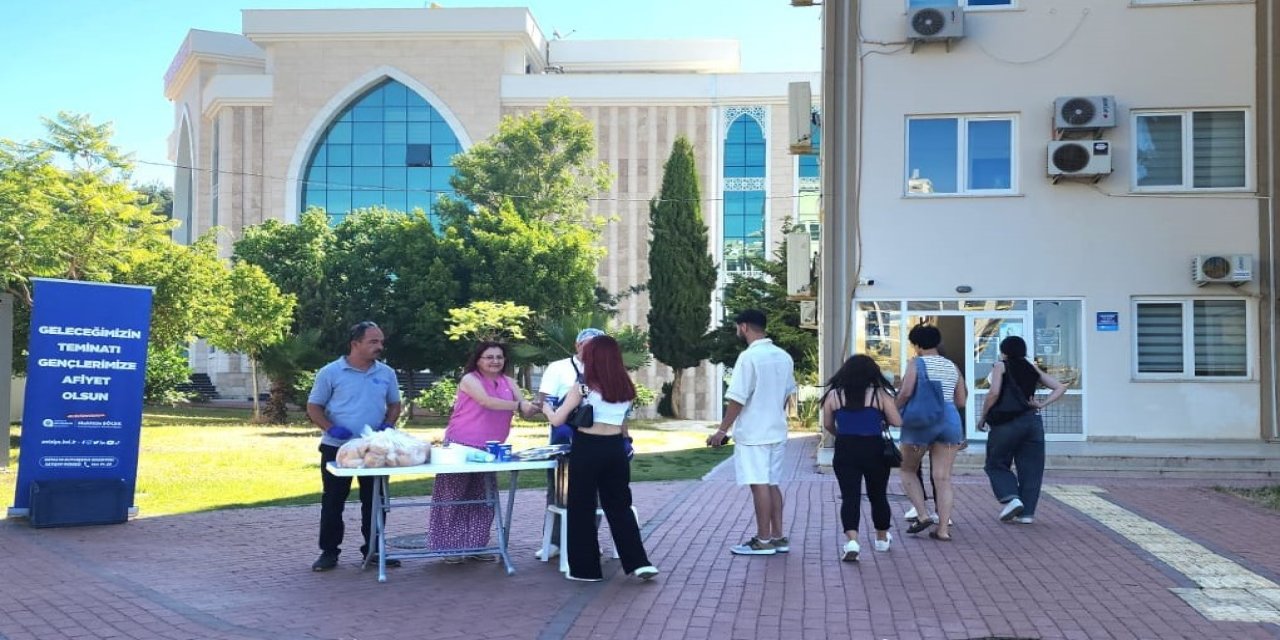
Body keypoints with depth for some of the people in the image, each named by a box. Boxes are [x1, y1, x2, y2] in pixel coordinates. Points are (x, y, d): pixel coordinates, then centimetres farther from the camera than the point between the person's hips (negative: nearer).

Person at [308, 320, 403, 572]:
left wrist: (387, 426, -4)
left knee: (374, 501, 8)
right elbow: (314, 407, 0)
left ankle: (373, 549, 20)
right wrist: (331, 429, -16)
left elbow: (394, 405, 15)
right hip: (336, 448, -3)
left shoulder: (386, 373, 5)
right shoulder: (330, 372, -5)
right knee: (333, 501, 4)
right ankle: (329, 551, 15)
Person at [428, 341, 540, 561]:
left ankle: (476, 546, 21)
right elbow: (488, 402, -27)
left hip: (489, 450, 6)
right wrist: (519, 405, -35)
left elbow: (524, 408, 0)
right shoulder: (470, 379, -10)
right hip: (460, 446, -6)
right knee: (453, 497, 2)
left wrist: (535, 407, -23)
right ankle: (449, 546, 12)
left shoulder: (508, 382, 7)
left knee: (484, 500, 10)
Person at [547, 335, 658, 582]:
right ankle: (639, 563, 8)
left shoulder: (582, 387, -10)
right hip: (615, 449, 5)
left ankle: (586, 568, 14)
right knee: (620, 506, 14)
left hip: (587, 449, -5)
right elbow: (624, 424, 12)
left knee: (582, 509, 8)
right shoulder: (625, 388, 4)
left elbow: (557, 420, -6)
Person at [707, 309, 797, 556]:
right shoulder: (784, 357, 8)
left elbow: (737, 399, -17)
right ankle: (777, 537, 17)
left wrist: (722, 431, -11)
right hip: (777, 432, 8)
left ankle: (763, 540, 3)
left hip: (753, 434, -8)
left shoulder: (749, 357, -16)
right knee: (772, 484, 13)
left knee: (759, 485, -2)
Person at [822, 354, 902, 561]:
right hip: (874, 450, 0)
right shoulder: (880, 394, -4)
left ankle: (852, 540, -20)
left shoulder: (834, 394, 1)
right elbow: (897, 422, -4)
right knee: (878, 495, 16)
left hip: (845, 451, 0)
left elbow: (827, 425, 9)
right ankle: (882, 538, 32)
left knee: (850, 496, -2)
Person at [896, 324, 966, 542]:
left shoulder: (916, 363, -3)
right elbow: (961, 402, 14)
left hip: (921, 420, -4)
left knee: (908, 470, 13)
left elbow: (906, 392, -16)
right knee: (943, 478, 3)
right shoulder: (952, 367, 13)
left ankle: (923, 515, 0)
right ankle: (943, 528, 1)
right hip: (950, 420, 5)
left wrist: (895, 410, 1)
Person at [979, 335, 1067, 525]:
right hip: (1033, 421, 4)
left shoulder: (1001, 366, 1)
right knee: (1030, 468, 8)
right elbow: (1060, 387, 13)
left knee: (996, 464, 9)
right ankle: (1027, 512, 7)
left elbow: (994, 393, -14)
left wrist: (983, 418, -4)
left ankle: (1011, 498, -9)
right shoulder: (1032, 369, 15)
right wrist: (1042, 404, 5)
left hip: (1007, 422, -4)